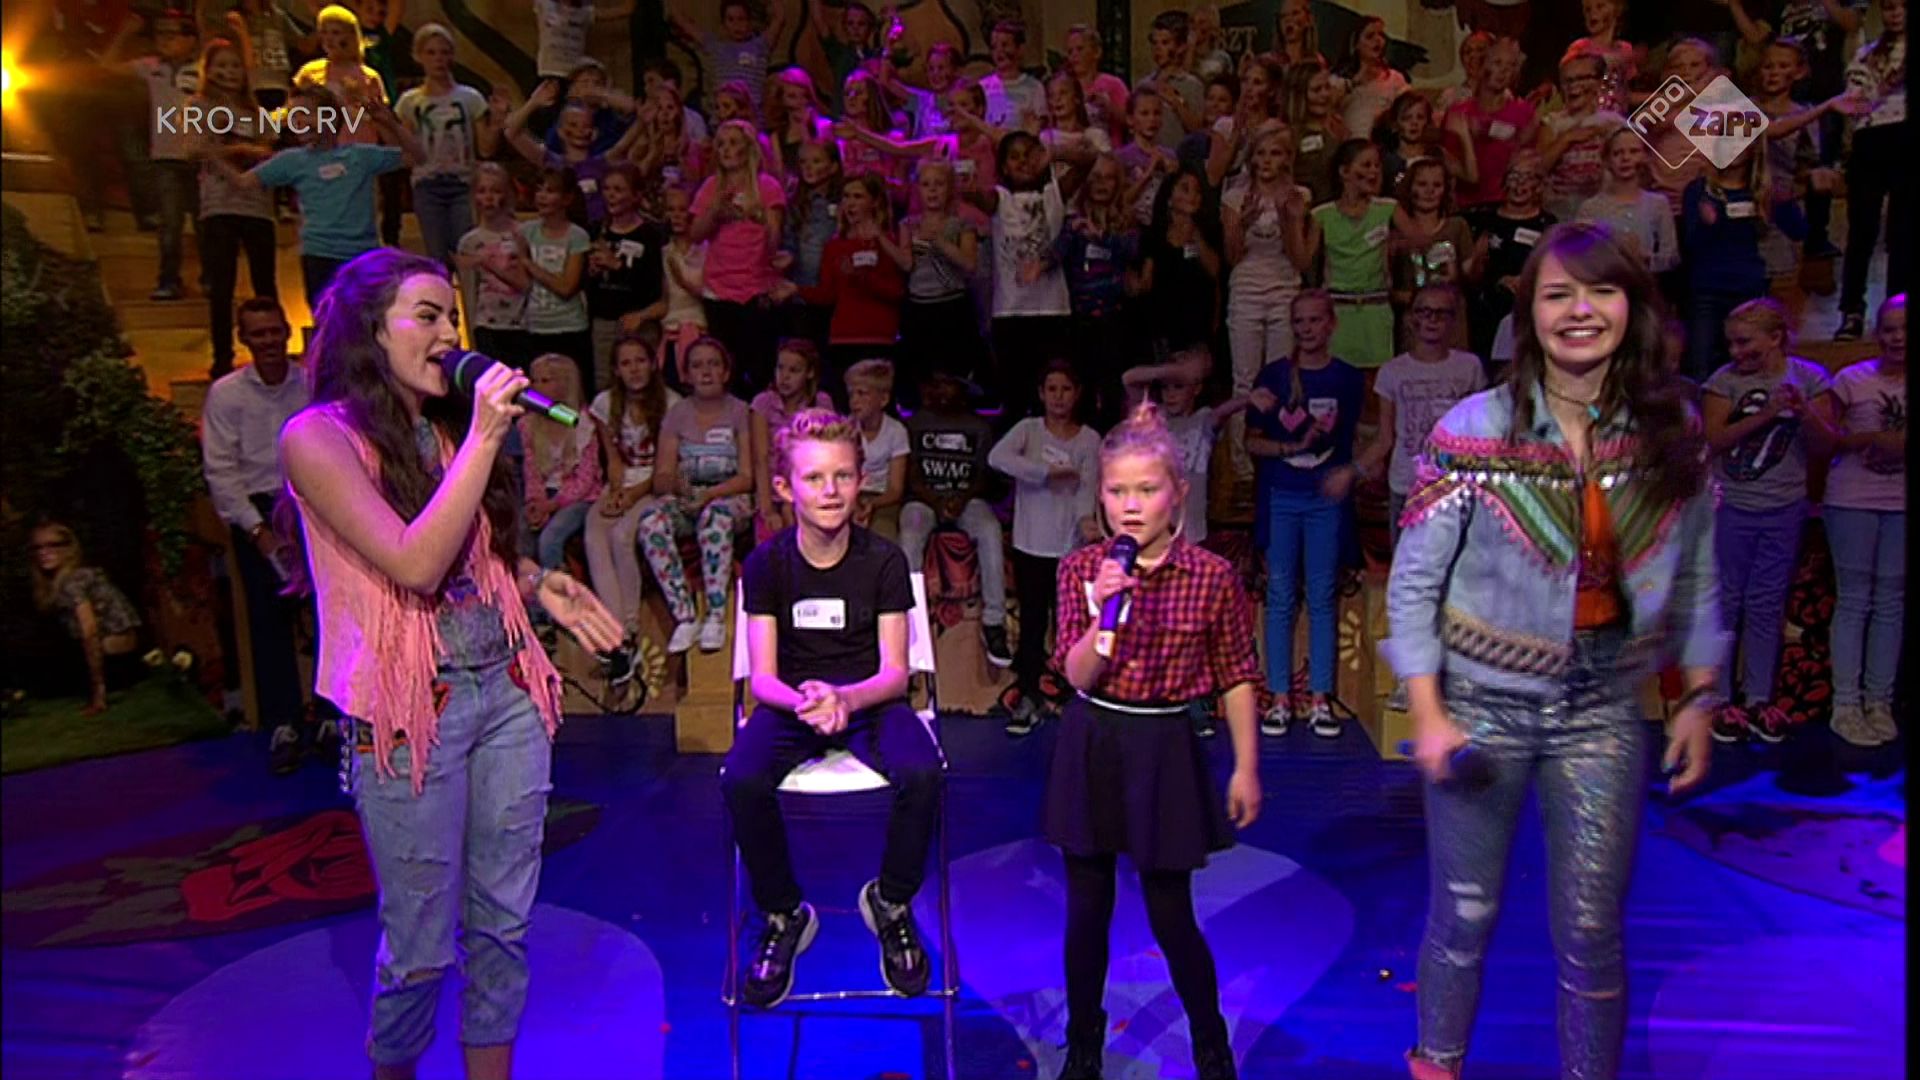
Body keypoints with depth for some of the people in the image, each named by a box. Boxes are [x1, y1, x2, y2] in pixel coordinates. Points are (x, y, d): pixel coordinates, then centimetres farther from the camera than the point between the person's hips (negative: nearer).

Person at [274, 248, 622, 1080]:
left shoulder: (447, 425, 11)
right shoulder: (319, 437, -10)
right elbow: (416, 565, -21)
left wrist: (538, 583, 4)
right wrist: (485, 437, -20)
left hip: (506, 690, 6)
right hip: (409, 712, -6)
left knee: (504, 921, 13)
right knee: (422, 943, 7)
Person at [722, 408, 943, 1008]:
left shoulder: (883, 560, -5)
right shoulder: (767, 563, -4)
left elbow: (895, 672, -8)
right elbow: (762, 676, -6)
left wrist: (845, 698, -30)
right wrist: (802, 701, -30)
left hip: (868, 699, 0)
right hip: (790, 700, 1)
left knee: (922, 774, -31)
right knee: (741, 782, -30)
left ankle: (891, 902, 0)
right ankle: (784, 915, -1)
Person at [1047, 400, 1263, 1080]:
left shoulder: (1212, 577, -9)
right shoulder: (1080, 570, -4)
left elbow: (1237, 679, 0)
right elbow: (1077, 675, -8)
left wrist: (1246, 767, 1)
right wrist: (1103, 613, -24)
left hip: (1164, 751, -2)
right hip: (1090, 748, 2)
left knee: (1170, 915, 6)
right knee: (1086, 910, 12)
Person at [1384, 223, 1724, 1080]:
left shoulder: (1672, 430, -2)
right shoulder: (1476, 430, -12)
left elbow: (1694, 578, 9)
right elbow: (1413, 581, -9)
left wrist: (1701, 696, 8)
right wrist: (1428, 713, -13)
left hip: (1604, 713, 2)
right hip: (1483, 706, -2)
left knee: (1592, 933, 10)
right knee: (1465, 914, 12)